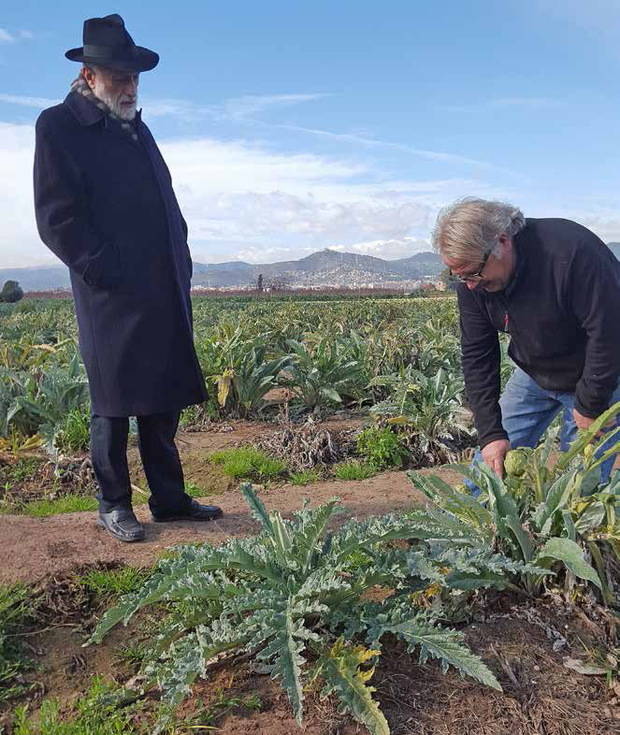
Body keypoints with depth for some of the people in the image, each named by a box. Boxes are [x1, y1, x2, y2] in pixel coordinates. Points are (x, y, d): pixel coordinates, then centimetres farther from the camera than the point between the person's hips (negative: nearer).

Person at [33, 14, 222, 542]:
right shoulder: (59, 126, 0)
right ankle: (114, 506, 16)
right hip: (112, 297, -7)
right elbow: (57, 218, -8)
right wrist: (108, 273, -13)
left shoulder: (136, 128, 21)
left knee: (164, 401, 10)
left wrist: (181, 266, 10)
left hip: (165, 295, 7)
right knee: (114, 404, 1)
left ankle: (170, 498, 22)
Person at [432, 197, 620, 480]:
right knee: (489, 465, 4)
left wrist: (590, 407, -21)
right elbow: (476, 356, -10)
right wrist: (490, 433, -15)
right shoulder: (471, 283, -13)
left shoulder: (571, 252, -33)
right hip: (533, 375, 5)